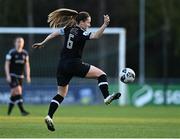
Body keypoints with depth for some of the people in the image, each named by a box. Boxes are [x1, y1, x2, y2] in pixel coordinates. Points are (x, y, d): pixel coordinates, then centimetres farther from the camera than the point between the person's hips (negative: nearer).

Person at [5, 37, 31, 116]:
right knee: (18, 92, -18)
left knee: (14, 95, 8)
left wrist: (28, 76, 4)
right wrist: (8, 75, -15)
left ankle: (8, 113, 17)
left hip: (20, 76, 6)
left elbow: (27, 65, 13)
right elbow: (7, 65, -7)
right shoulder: (11, 53, -7)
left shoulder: (25, 53, 8)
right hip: (12, 76, -6)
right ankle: (22, 111, -22)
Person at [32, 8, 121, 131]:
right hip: (74, 64, -7)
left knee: (61, 94, 15)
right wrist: (105, 25, -30)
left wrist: (42, 43, 34)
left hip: (62, 65, 7)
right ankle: (107, 97, -21)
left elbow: (54, 34, 22)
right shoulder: (82, 33, -8)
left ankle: (49, 117, 4)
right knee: (101, 74, -2)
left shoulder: (68, 29, 12)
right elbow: (96, 36, -25)